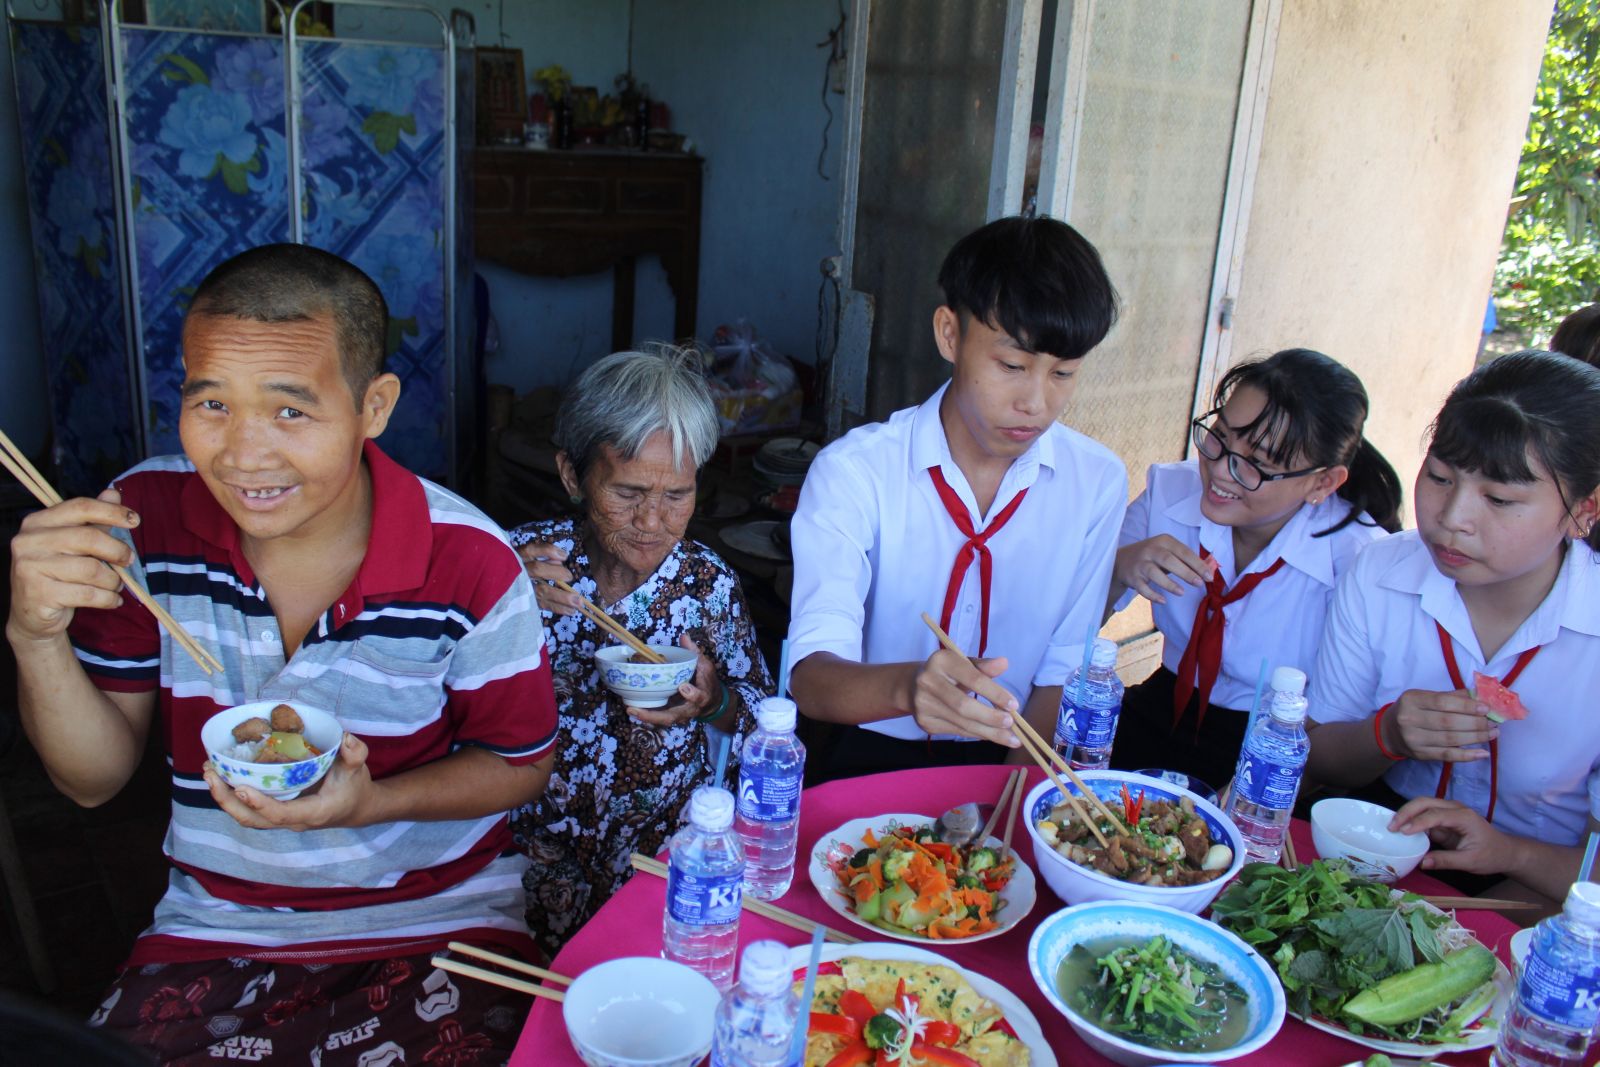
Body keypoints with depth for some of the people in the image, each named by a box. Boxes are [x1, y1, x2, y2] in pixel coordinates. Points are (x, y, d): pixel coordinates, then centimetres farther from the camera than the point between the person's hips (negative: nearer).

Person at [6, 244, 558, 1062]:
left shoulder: (470, 564, -20)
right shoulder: (146, 519, -10)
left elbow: (522, 765, -4)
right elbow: (94, 779, -2)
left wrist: (370, 804, -20)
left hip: (436, 925, -1)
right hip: (211, 929, 2)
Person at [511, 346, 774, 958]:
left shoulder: (708, 582, -4)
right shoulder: (522, 561, -6)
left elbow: (765, 732, 5)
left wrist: (714, 704, -16)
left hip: (677, 854, 1)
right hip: (543, 856, -1)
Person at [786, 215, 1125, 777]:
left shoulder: (1098, 482, -3)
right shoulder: (853, 472, -13)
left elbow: (1064, 674, 2)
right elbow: (810, 676, -21)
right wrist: (907, 686, -42)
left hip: (1012, 763, 3)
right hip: (875, 755, -2)